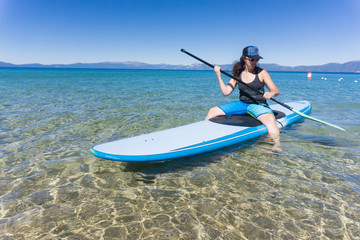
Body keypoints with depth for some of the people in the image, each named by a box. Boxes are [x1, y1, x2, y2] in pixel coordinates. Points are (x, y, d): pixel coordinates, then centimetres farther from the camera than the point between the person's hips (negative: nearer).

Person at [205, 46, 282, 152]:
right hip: (242, 104, 4)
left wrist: (271, 93, -29)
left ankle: (277, 145, -32)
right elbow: (226, 92, -1)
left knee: (270, 119, -39)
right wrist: (218, 76, -10)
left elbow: (276, 91, -4)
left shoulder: (261, 73, -3)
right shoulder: (238, 73, 5)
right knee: (212, 111, -3)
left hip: (258, 105, -3)